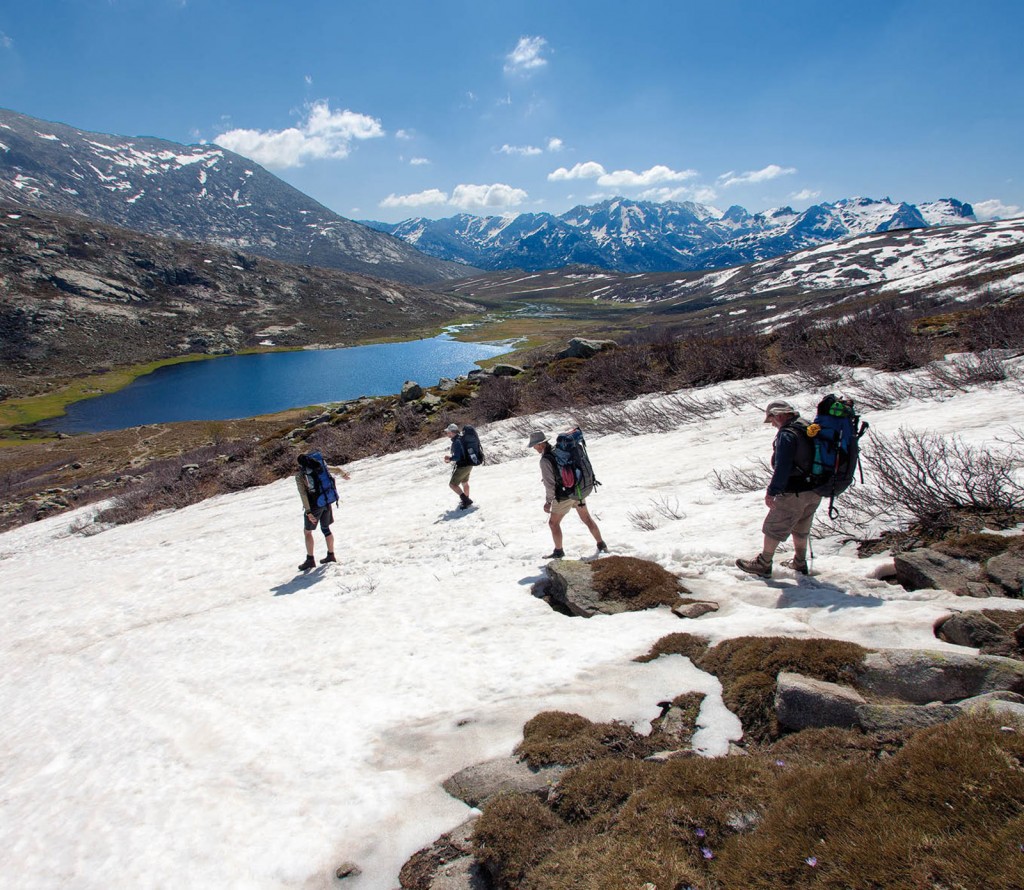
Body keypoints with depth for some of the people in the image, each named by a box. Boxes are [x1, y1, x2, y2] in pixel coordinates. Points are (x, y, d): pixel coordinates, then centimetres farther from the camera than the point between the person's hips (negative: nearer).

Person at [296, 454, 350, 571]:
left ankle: (310, 560, 9)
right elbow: (337, 469, 14)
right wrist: (344, 474, 37)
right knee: (326, 528, 20)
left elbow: (303, 494, -17)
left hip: (314, 505, -5)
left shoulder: (299, 475, -10)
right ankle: (331, 555, 26)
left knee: (307, 531, 10)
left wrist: (308, 512, -18)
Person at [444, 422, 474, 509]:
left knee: (452, 484, 0)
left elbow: (457, 457, -28)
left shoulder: (456, 442, -24)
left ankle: (465, 500, -2)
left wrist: (449, 458, -8)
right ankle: (466, 500, 43)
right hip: (469, 465, 10)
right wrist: (451, 458, 10)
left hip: (462, 466, -10)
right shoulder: (461, 438, 7)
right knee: (464, 483, 27)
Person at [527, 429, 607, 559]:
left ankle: (558, 551, 23)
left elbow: (549, 484, -22)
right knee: (586, 518, 20)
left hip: (565, 496, -7)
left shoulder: (545, 460, -22)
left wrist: (548, 502, -9)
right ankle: (601, 545, 29)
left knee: (553, 523, 11)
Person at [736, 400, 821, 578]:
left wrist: (772, 492, -22)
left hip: (794, 493, -9)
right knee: (801, 528, 24)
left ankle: (763, 564, 13)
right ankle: (799, 563, 35)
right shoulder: (809, 428, 7)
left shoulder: (787, 434, -20)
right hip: (815, 491, 9)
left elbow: (782, 467, -26)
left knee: (774, 528, 4)